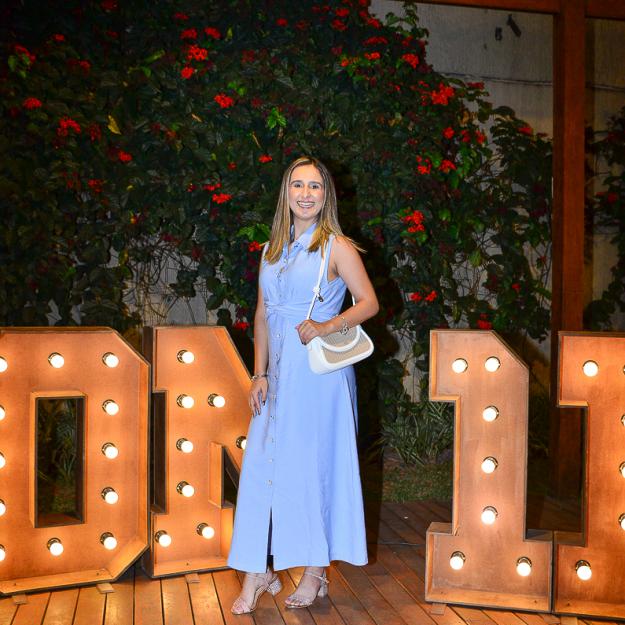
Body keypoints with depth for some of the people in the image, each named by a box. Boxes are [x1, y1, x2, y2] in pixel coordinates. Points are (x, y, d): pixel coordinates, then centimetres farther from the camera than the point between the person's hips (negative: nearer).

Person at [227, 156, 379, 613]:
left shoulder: (337, 247, -3)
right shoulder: (272, 250, 13)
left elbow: (369, 302, -6)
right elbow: (263, 315, 13)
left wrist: (326, 327, -21)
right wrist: (260, 374, 7)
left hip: (319, 373, -5)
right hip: (279, 373, 5)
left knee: (314, 465, 1)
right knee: (263, 465, 3)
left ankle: (315, 573, 16)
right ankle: (259, 572, 13)